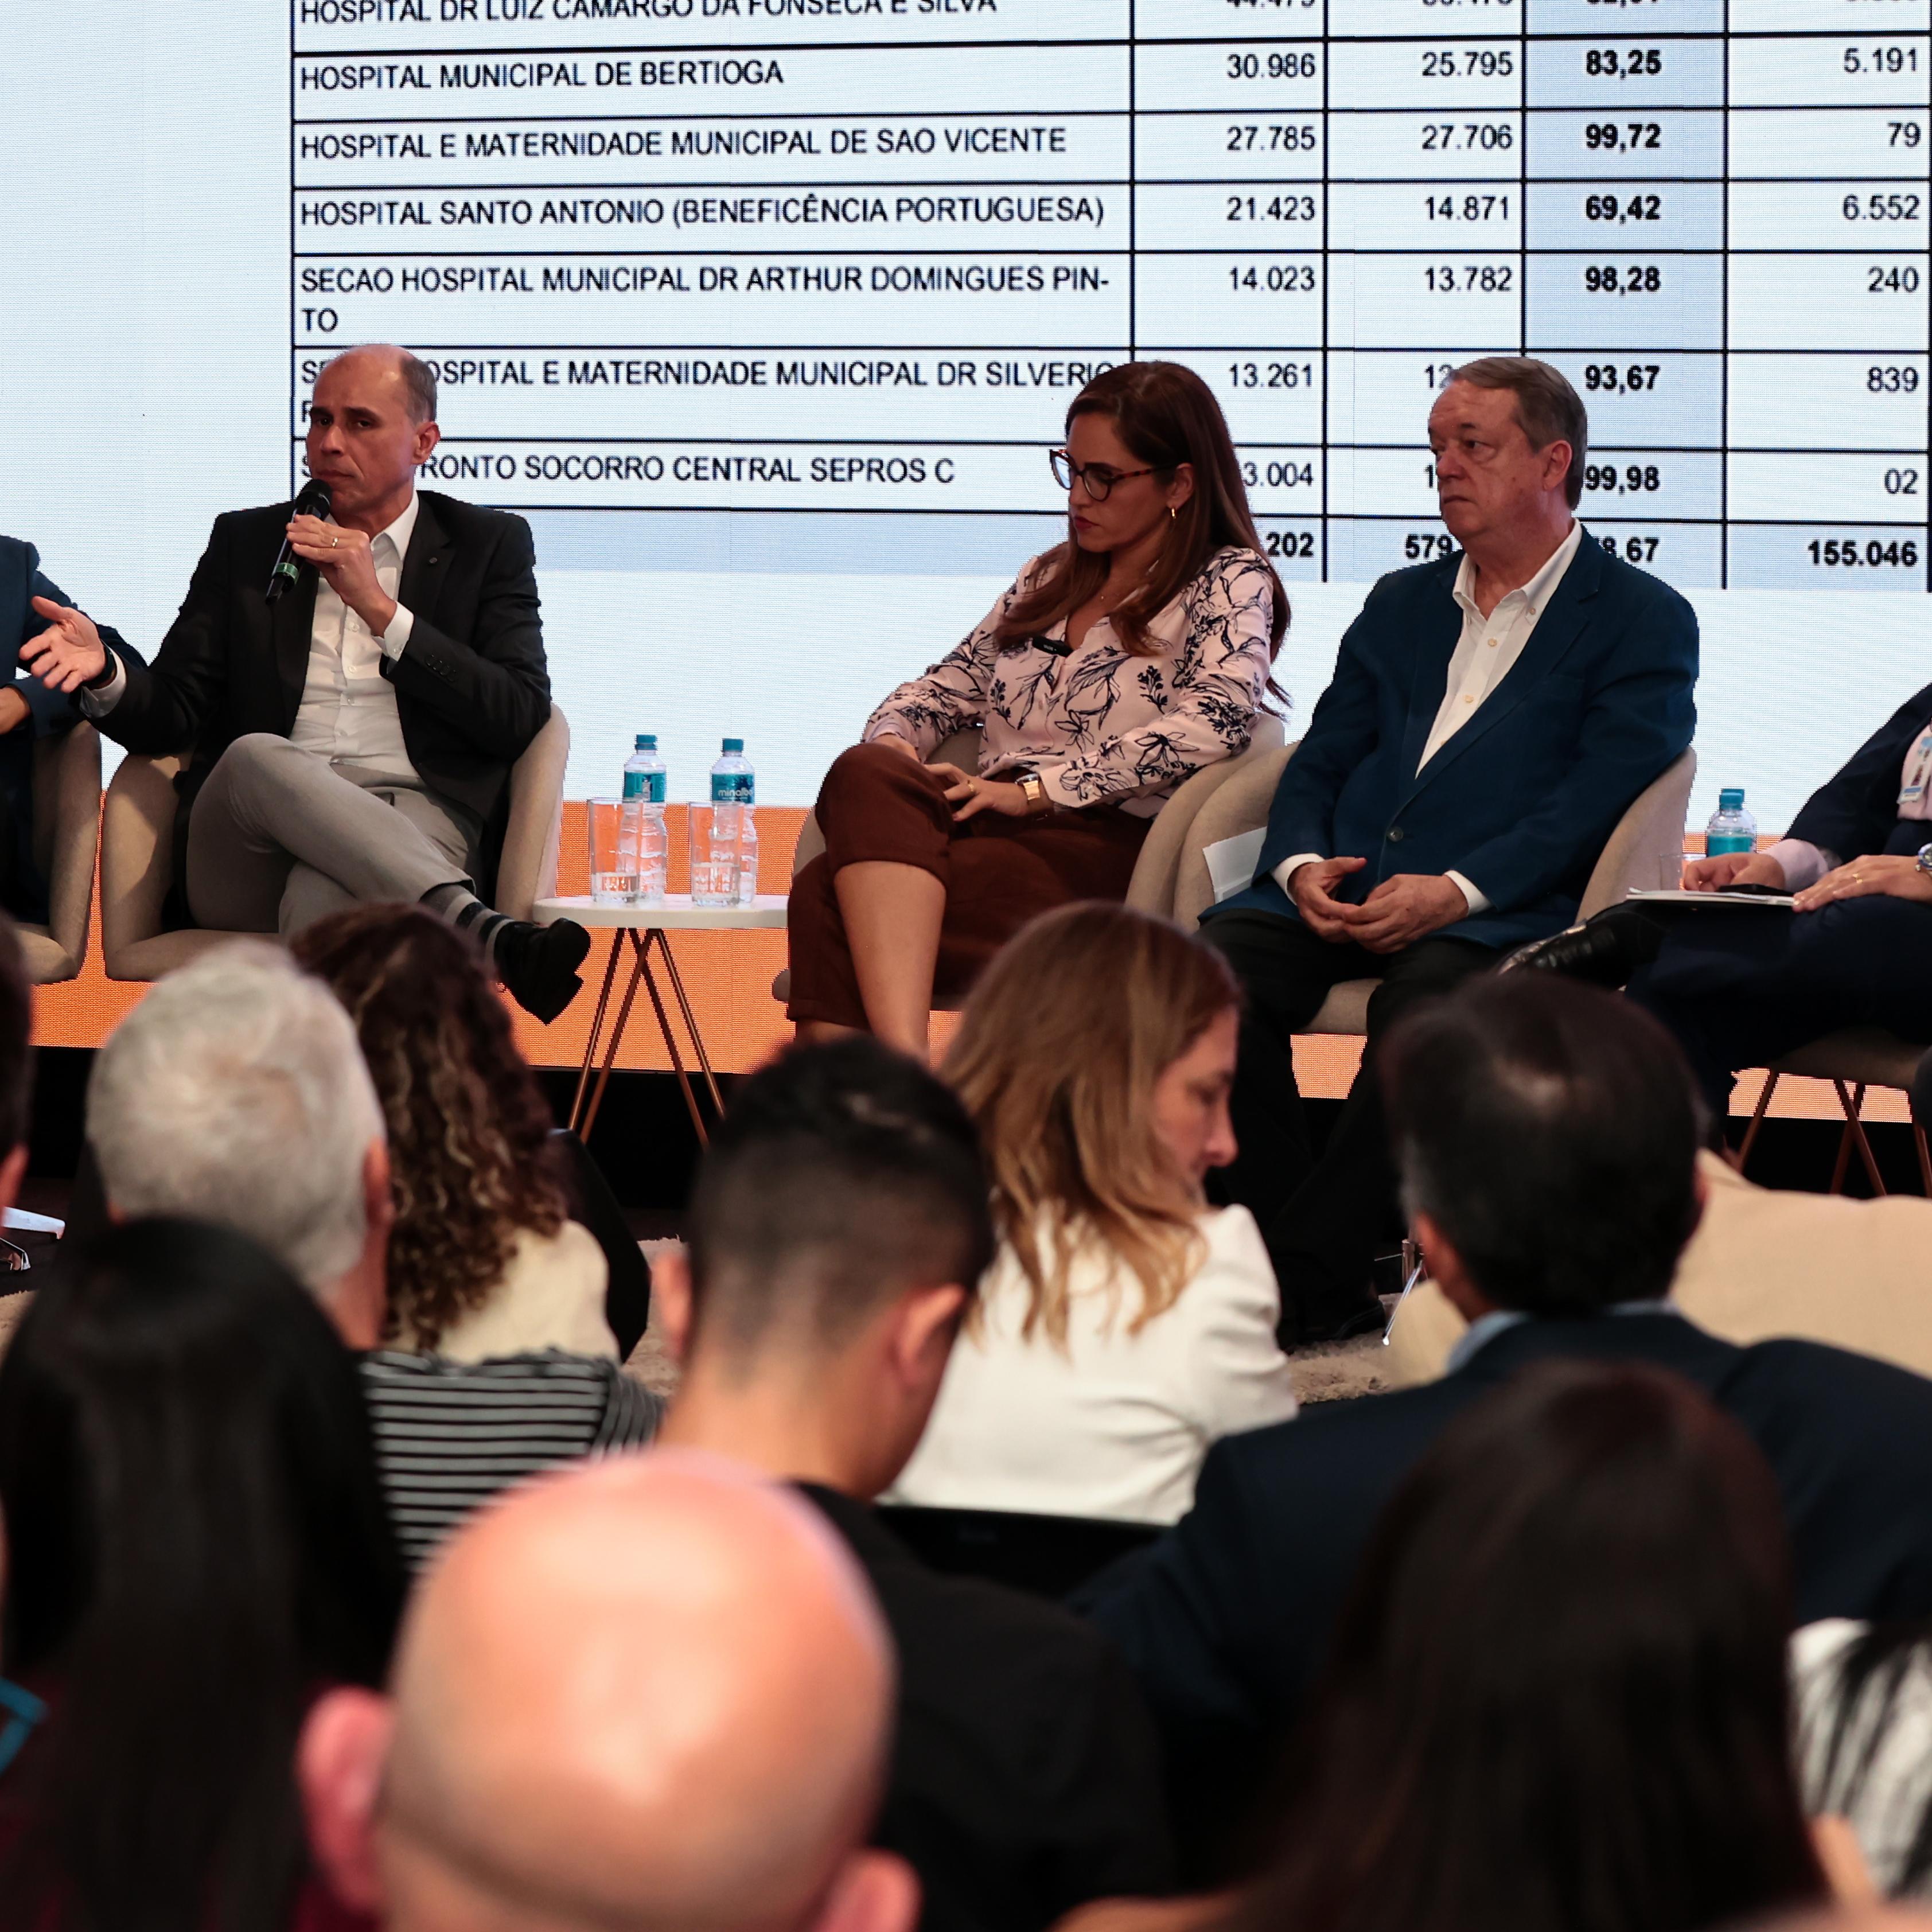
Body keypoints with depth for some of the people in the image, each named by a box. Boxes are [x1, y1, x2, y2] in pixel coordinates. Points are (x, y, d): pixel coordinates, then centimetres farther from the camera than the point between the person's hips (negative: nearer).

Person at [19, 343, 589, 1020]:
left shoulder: (488, 546, 16)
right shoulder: (245, 543, 21)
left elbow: (520, 718, 2)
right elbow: (170, 716, 15)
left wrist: (379, 608, -4)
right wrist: (104, 672, -10)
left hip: (409, 831, -2)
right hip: (247, 856, 2)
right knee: (256, 757, -36)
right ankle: (489, 937, -49)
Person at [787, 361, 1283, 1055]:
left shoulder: (1231, 585, 7)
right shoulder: (1051, 577, 29)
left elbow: (1213, 722, -12)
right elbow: (947, 686, 30)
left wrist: (1035, 788, -18)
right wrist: (888, 738, 4)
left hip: (1104, 848, -6)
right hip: (987, 826, 6)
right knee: (866, 775, -32)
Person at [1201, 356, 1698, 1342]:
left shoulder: (1643, 620, 7)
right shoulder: (1401, 604, 27)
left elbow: (1594, 802, -6)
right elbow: (1318, 764, 20)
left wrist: (1455, 891, -19)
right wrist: (1301, 866, -4)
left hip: (1499, 911, -5)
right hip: (1342, 891, 5)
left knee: (1425, 997, -38)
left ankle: (1298, 1274, -31)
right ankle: (1323, 1285, -23)